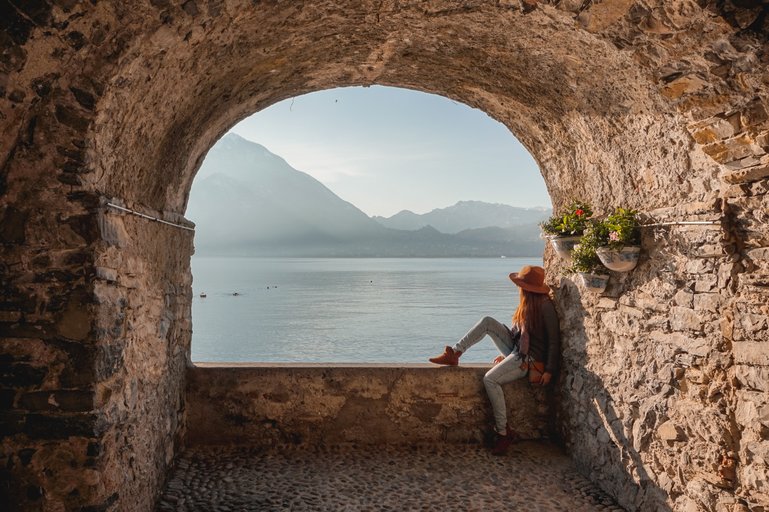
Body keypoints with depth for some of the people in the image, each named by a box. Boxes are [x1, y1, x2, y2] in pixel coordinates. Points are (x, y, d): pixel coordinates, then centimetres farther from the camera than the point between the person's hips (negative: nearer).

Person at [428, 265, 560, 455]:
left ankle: (504, 433, -16)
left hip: (529, 358, -9)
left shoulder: (545, 306, -14)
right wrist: (506, 355, 16)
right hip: (516, 350, 9)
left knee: (490, 379, -26)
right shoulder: (527, 304, 13)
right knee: (487, 322, -6)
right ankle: (454, 354, -7)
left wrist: (549, 370, -16)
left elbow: (554, 340, -14)